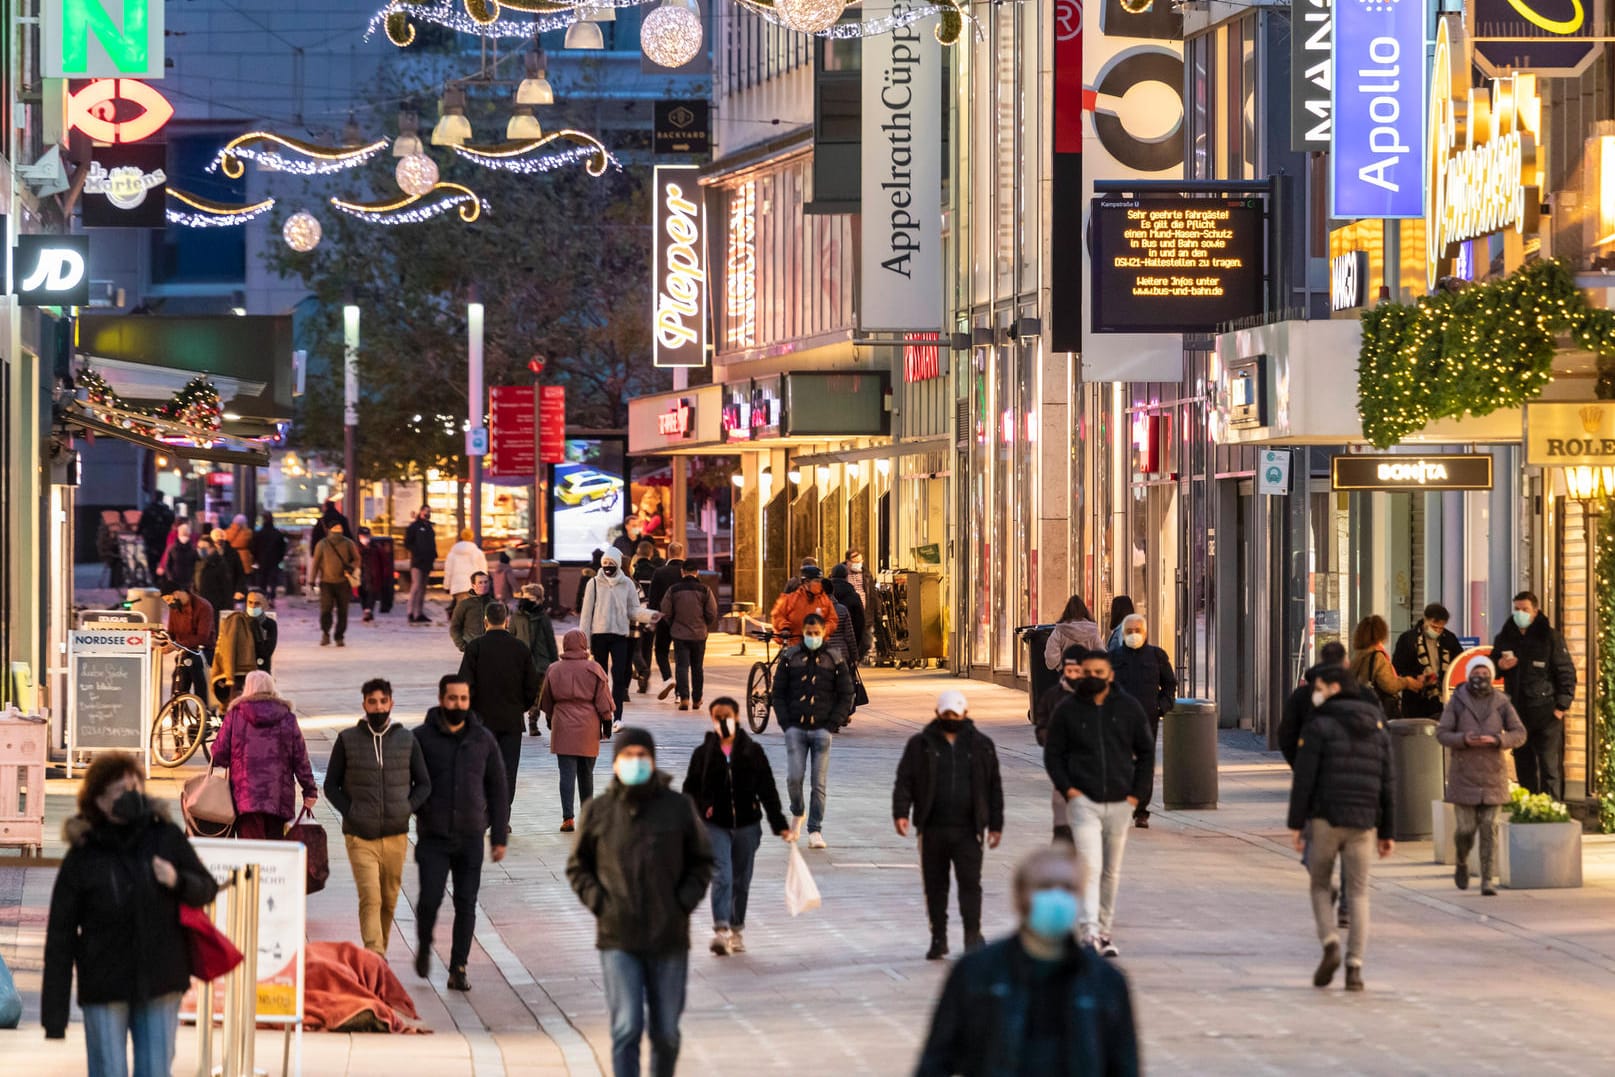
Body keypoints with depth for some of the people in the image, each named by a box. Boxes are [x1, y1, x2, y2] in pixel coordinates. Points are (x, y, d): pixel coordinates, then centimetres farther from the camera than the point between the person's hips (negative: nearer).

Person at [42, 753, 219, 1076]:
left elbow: (207, 888, 9)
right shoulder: (82, 858, -7)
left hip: (160, 986, 2)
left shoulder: (166, 837, -2)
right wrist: (54, 1017, -9)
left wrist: (178, 882, -16)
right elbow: (59, 938, -6)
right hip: (105, 988, -2)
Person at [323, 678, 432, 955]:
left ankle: (379, 952, 27)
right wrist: (348, 811, -7)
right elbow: (331, 784, 8)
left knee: (389, 900, 11)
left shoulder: (407, 740, 6)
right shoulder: (348, 740, 1)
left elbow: (423, 784, 13)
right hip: (360, 837, -3)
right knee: (370, 899, -14)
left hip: (396, 836, 3)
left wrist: (407, 808, -3)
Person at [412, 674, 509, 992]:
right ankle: (424, 946, 20)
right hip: (433, 837, -2)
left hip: (471, 837, 2)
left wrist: (499, 837, 7)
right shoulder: (421, 738, -3)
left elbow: (498, 790, 10)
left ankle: (458, 969, 10)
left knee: (466, 904, 2)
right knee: (430, 899, -9)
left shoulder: (483, 739, 4)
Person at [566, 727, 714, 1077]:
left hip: (668, 939, 1)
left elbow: (701, 862, 8)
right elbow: (577, 867, 9)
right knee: (626, 1029, -10)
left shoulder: (678, 807, -2)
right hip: (618, 941, -1)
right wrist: (599, 904, -6)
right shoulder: (598, 812, -2)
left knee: (666, 1031, 9)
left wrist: (683, 904, -6)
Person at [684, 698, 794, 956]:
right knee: (721, 877, -16)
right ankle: (721, 931, -25)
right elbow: (690, 791, 6)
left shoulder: (752, 751, 2)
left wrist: (780, 825, 2)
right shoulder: (703, 753, 1)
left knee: (741, 881, 11)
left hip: (746, 825, 2)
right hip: (714, 826, -2)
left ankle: (737, 930, 26)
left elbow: (767, 790, 4)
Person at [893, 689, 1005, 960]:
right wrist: (901, 813, -11)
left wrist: (996, 824, 8)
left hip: (967, 829, -1)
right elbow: (904, 781, 3)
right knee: (935, 885, 6)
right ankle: (938, 938, 14)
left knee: (970, 881, -9)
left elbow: (994, 786, 11)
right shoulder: (920, 745, 7)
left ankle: (973, 935, -5)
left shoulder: (981, 745, 9)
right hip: (932, 829, 1)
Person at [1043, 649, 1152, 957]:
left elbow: (1146, 752, 11)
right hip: (1083, 801, -3)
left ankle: (1104, 931, 21)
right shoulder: (1067, 710, 1)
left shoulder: (1128, 708, 5)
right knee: (1090, 866, -17)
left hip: (1119, 803, 3)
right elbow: (1052, 753, 5)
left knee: (1111, 872, 10)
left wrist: (1137, 792, 2)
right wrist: (1067, 788, -8)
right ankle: (1090, 932, -23)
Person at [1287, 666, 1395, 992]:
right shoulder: (1377, 729, 11)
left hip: (1325, 819, -3)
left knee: (1320, 885, 14)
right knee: (1359, 894, 8)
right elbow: (1386, 785, 10)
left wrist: (1296, 825, -5)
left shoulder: (1320, 727, -5)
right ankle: (1355, 968, -2)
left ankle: (1330, 945, -8)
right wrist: (1387, 832, 14)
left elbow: (1304, 779, -9)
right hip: (1363, 824, 3)